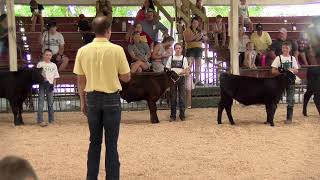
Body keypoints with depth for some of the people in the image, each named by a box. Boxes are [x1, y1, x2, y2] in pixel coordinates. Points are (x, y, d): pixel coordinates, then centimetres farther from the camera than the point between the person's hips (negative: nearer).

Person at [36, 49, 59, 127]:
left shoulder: (53, 65, 10)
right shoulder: (40, 64, 0)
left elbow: (55, 76, 10)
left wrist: (53, 84, -2)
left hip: (50, 85, 3)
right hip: (42, 84, -3)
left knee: (50, 103, 8)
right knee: (41, 102, -7)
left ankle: (51, 120, 14)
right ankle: (40, 120, -10)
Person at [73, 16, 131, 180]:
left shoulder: (83, 51, -1)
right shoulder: (117, 50, -10)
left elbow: (80, 80, 3)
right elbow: (126, 78, -4)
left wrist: (83, 101, 14)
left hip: (92, 98, 3)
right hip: (112, 98, -3)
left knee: (94, 141, 13)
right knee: (111, 143, 3)